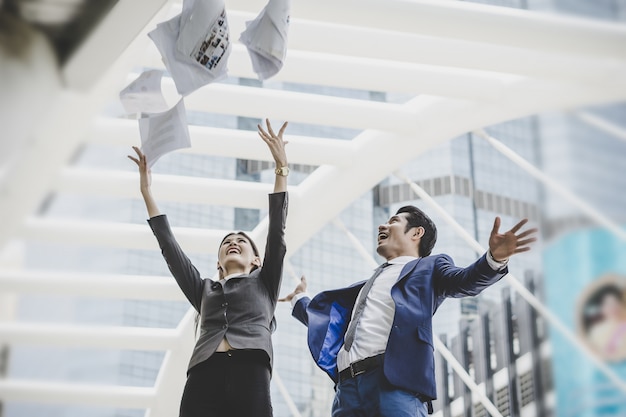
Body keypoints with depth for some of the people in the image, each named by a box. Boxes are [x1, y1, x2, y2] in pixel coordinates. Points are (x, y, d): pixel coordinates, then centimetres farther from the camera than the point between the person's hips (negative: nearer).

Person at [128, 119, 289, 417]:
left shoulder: (264, 282, 27)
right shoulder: (204, 290, 33)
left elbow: (277, 230, 18)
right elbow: (169, 247, 29)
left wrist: (281, 169, 11)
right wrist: (147, 192, 28)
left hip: (250, 376, -2)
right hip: (203, 380, 2)